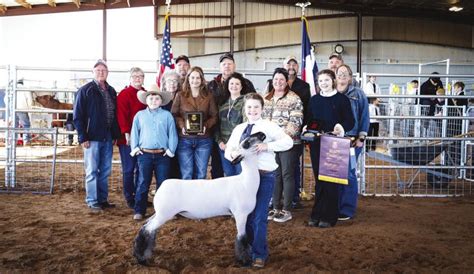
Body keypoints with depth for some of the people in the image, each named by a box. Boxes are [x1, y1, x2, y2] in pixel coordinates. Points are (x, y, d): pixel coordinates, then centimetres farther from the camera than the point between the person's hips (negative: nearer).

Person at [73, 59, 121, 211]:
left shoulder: (111, 91, 13)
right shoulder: (85, 90, -3)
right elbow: (77, 115, -6)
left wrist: (116, 134, 6)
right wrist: (82, 137, -12)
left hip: (107, 138, 5)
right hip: (92, 138, -5)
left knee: (105, 171, 11)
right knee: (92, 171, 1)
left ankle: (103, 199, 21)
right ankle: (92, 202, 10)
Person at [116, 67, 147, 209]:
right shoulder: (124, 94, -4)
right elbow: (122, 115, -12)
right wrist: (126, 133, -19)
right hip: (128, 138, -6)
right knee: (128, 169, 2)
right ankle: (129, 198, 12)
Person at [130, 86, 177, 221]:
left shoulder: (167, 115, 5)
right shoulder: (140, 115, 8)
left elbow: (172, 133, 4)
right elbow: (134, 132, 10)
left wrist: (171, 149, -3)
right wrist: (134, 148, 1)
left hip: (162, 155, 0)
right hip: (144, 154, 0)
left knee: (162, 184, 5)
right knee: (143, 183, 2)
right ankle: (139, 210, 10)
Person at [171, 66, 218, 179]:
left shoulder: (208, 96, 7)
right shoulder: (180, 96, 5)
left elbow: (214, 116, 5)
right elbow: (174, 114, 2)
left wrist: (206, 126, -13)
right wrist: (182, 126, -15)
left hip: (203, 140, 1)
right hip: (184, 139, -1)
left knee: (201, 174, 9)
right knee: (186, 174, 4)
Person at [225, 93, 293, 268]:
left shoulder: (269, 126, -5)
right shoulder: (238, 129, 11)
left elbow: (288, 142, -15)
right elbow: (228, 150, 10)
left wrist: (267, 145, -27)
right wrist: (232, 153, -13)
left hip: (264, 176, -5)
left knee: (259, 217, -2)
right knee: (246, 215, 14)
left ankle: (259, 254, 14)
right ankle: (249, 249, 33)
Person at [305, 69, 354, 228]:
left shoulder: (342, 99, 0)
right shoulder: (314, 100, 12)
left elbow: (350, 121, -3)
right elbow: (309, 120, 16)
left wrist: (342, 127, -23)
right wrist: (306, 128, -5)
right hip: (316, 143, 4)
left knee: (331, 180, 0)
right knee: (319, 179, 9)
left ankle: (329, 217, 10)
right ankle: (317, 215, 17)